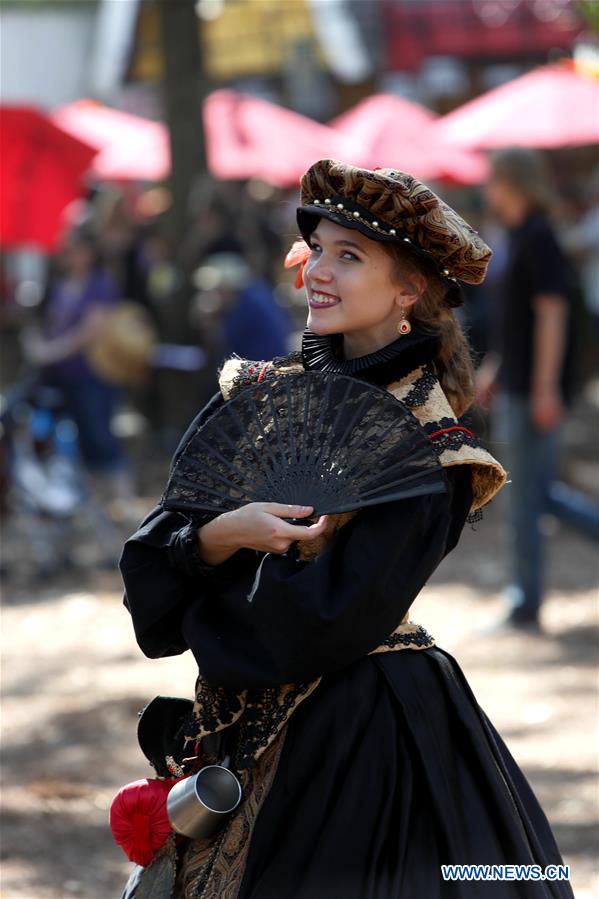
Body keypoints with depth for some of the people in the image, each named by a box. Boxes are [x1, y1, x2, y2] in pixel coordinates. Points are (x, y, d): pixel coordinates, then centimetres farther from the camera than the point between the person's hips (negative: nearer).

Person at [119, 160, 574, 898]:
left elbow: (329, 624, -19)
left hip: (362, 737, -6)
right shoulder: (257, 392, 4)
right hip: (240, 726, 6)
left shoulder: (426, 443, -13)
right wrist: (224, 535, -20)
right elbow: (149, 557, 0)